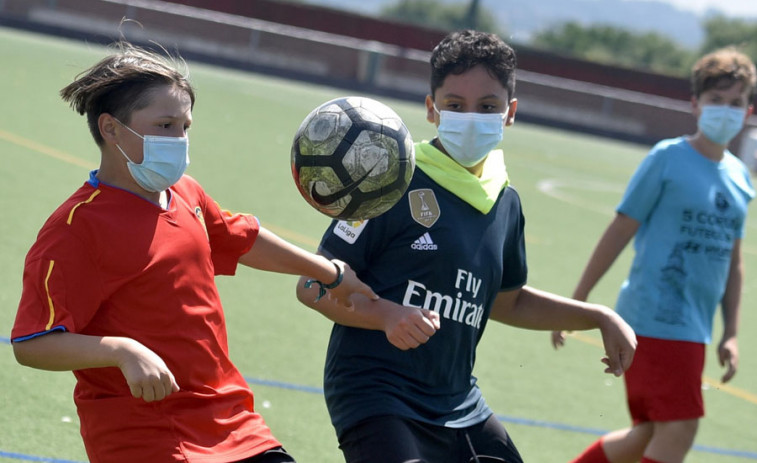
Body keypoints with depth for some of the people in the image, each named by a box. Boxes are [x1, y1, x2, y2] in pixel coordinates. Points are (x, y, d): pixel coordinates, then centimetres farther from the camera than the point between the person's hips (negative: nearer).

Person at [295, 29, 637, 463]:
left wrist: (600, 317, 20)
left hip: (458, 406, 7)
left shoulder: (505, 202, 10)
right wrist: (387, 315, -27)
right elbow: (313, 285, -11)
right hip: (375, 392, -7)